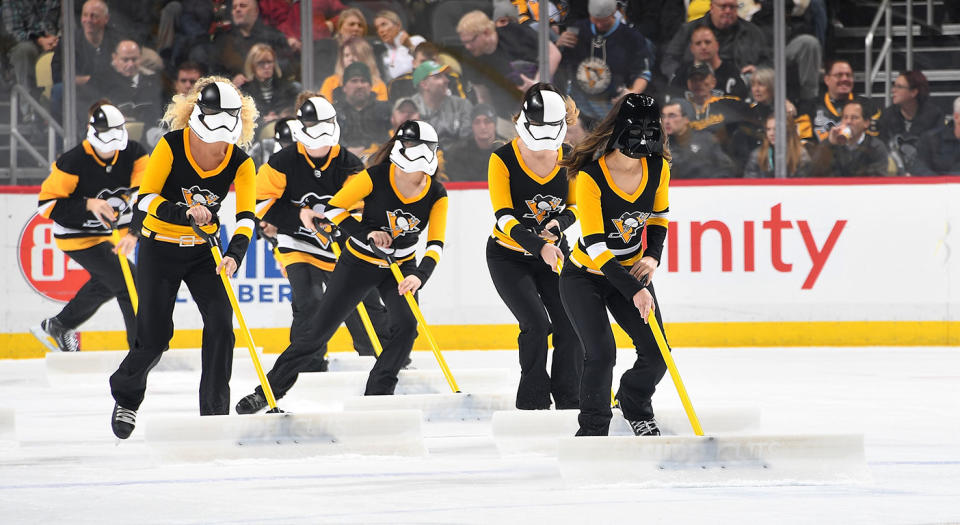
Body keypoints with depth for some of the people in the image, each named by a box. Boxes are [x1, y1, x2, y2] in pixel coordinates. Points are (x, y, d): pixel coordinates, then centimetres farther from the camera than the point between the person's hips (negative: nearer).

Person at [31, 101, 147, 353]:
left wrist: (135, 232, -38)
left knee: (105, 283, 28)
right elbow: (48, 204, -19)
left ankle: (59, 326, 52)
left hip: (114, 231, 7)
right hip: (78, 237, -7)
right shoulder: (74, 162, -25)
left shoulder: (133, 153, -14)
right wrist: (88, 205, -33)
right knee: (129, 283, -14)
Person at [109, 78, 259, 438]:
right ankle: (126, 395, 27)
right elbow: (146, 198, -22)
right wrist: (184, 213, -40)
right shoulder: (172, 146, -19)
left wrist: (235, 253, -36)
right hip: (159, 249, -3)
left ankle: (214, 411, -8)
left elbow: (246, 216, -17)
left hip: (203, 251, 3)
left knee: (221, 321, -16)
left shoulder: (240, 162, -10)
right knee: (155, 338, -3)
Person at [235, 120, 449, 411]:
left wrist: (419, 275, -36)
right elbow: (333, 208, -18)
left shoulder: (436, 195, -15)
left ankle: (376, 397, -7)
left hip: (401, 267, 2)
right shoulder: (374, 178, -23)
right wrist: (367, 233, -30)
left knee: (406, 326, -20)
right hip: (359, 263, -2)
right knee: (319, 329, -3)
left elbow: (436, 243, -19)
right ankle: (267, 392, 8)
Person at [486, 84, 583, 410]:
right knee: (536, 324, -17)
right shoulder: (503, 159, -19)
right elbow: (503, 217, -25)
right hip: (509, 256, -3)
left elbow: (574, 207, 3)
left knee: (570, 326, -7)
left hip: (554, 252, 3)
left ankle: (569, 401, 6)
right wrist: (539, 246, -40)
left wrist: (559, 223, -20)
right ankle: (533, 402, -4)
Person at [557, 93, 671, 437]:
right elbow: (596, 246, -29)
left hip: (632, 271, 5)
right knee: (601, 354, -18)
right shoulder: (590, 176, -27)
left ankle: (635, 407, 30)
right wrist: (634, 291, -33)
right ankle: (593, 430, 0)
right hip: (585, 277, -5)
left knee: (656, 354, 0)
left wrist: (652, 256, -8)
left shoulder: (658, 168, -11)